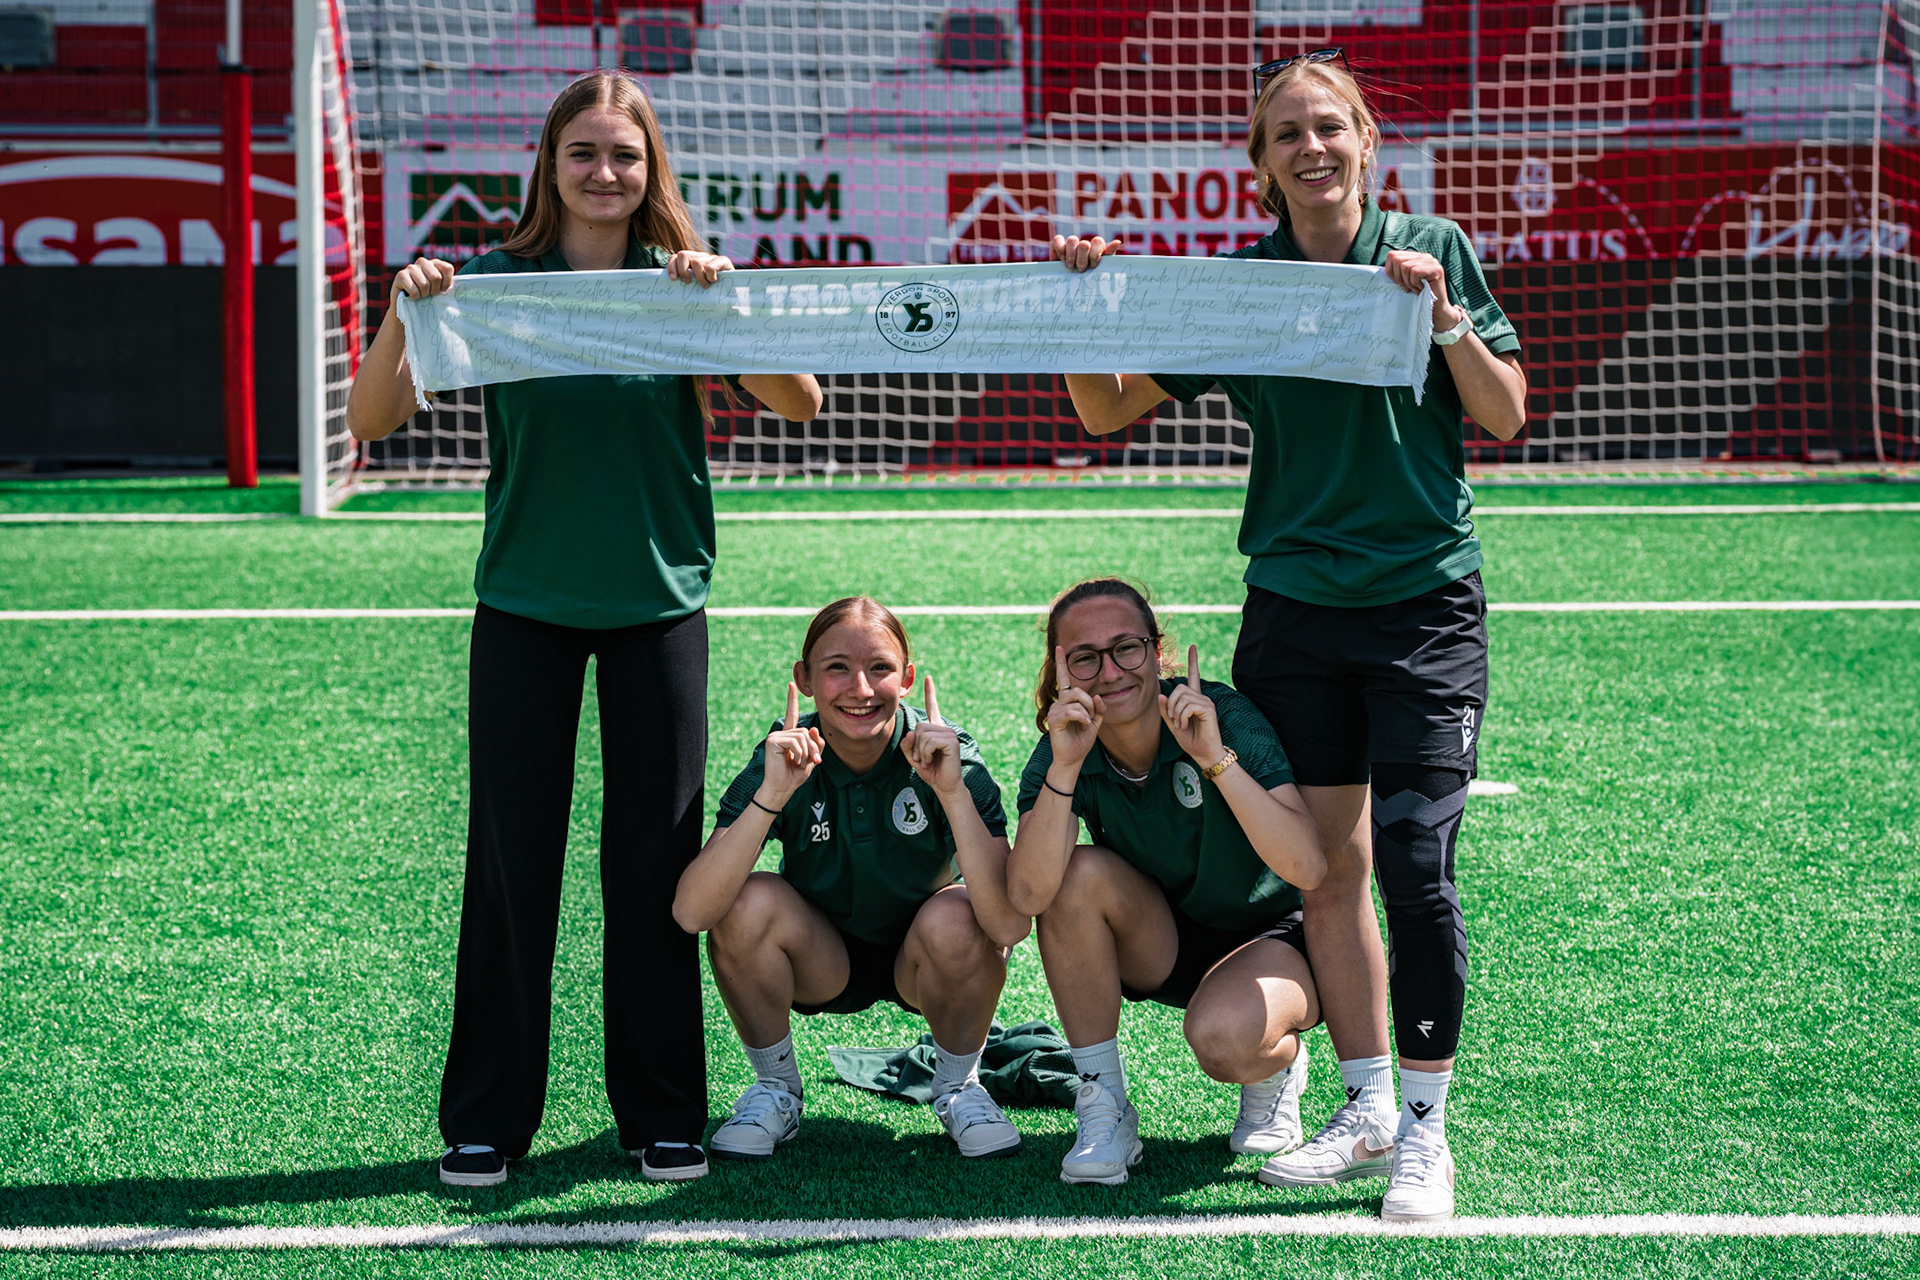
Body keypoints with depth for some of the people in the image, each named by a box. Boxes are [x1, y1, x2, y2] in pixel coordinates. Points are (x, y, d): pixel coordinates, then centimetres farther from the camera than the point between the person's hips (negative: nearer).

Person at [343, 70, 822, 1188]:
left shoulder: (684, 283, 0)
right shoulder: (496, 281, -2)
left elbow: (801, 403, -11)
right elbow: (373, 421, -7)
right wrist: (406, 309, -22)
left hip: (659, 603, 1)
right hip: (525, 604, 0)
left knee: (655, 857, 4)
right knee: (513, 855, 2)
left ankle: (664, 1114, 16)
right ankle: (488, 1119, 12)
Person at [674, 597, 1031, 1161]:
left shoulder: (946, 755, -23)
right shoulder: (784, 760, -20)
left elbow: (1010, 925, -35)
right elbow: (691, 912, -33)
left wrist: (954, 791, -44)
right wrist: (770, 797, -44)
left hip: (920, 964, -1)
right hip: (821, 963, 1)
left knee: (956, 919, -33)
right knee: (748, 902, -28)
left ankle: (958, 1086, -2)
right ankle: (775, 1088, -1)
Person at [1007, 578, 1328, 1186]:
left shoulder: (1227, 718, -24)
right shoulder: (1063, 751, -15)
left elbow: (1307, 869, -35)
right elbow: (1028, 895, -31)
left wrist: (1216, 759, -42)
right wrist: (1064, 768, -41)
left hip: (1272, 937, -4)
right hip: (1160, 945, 4)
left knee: (1222, 1037, -36)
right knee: (1080, 873, -27)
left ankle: (1278, 1067, 5)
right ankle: (1102, 1109, -14)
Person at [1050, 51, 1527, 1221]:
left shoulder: (1432, 250, 0)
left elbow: (1506, 416, -1)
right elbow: (1109, 409, 4)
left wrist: (1445, 321, -17)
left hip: (1425, 605, -2)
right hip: (1293, 608, 3)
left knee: (1414, 866, -9)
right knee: (1327, 860, 6)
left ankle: (1425, 1133, 0)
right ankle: (1366, 1111, 19)